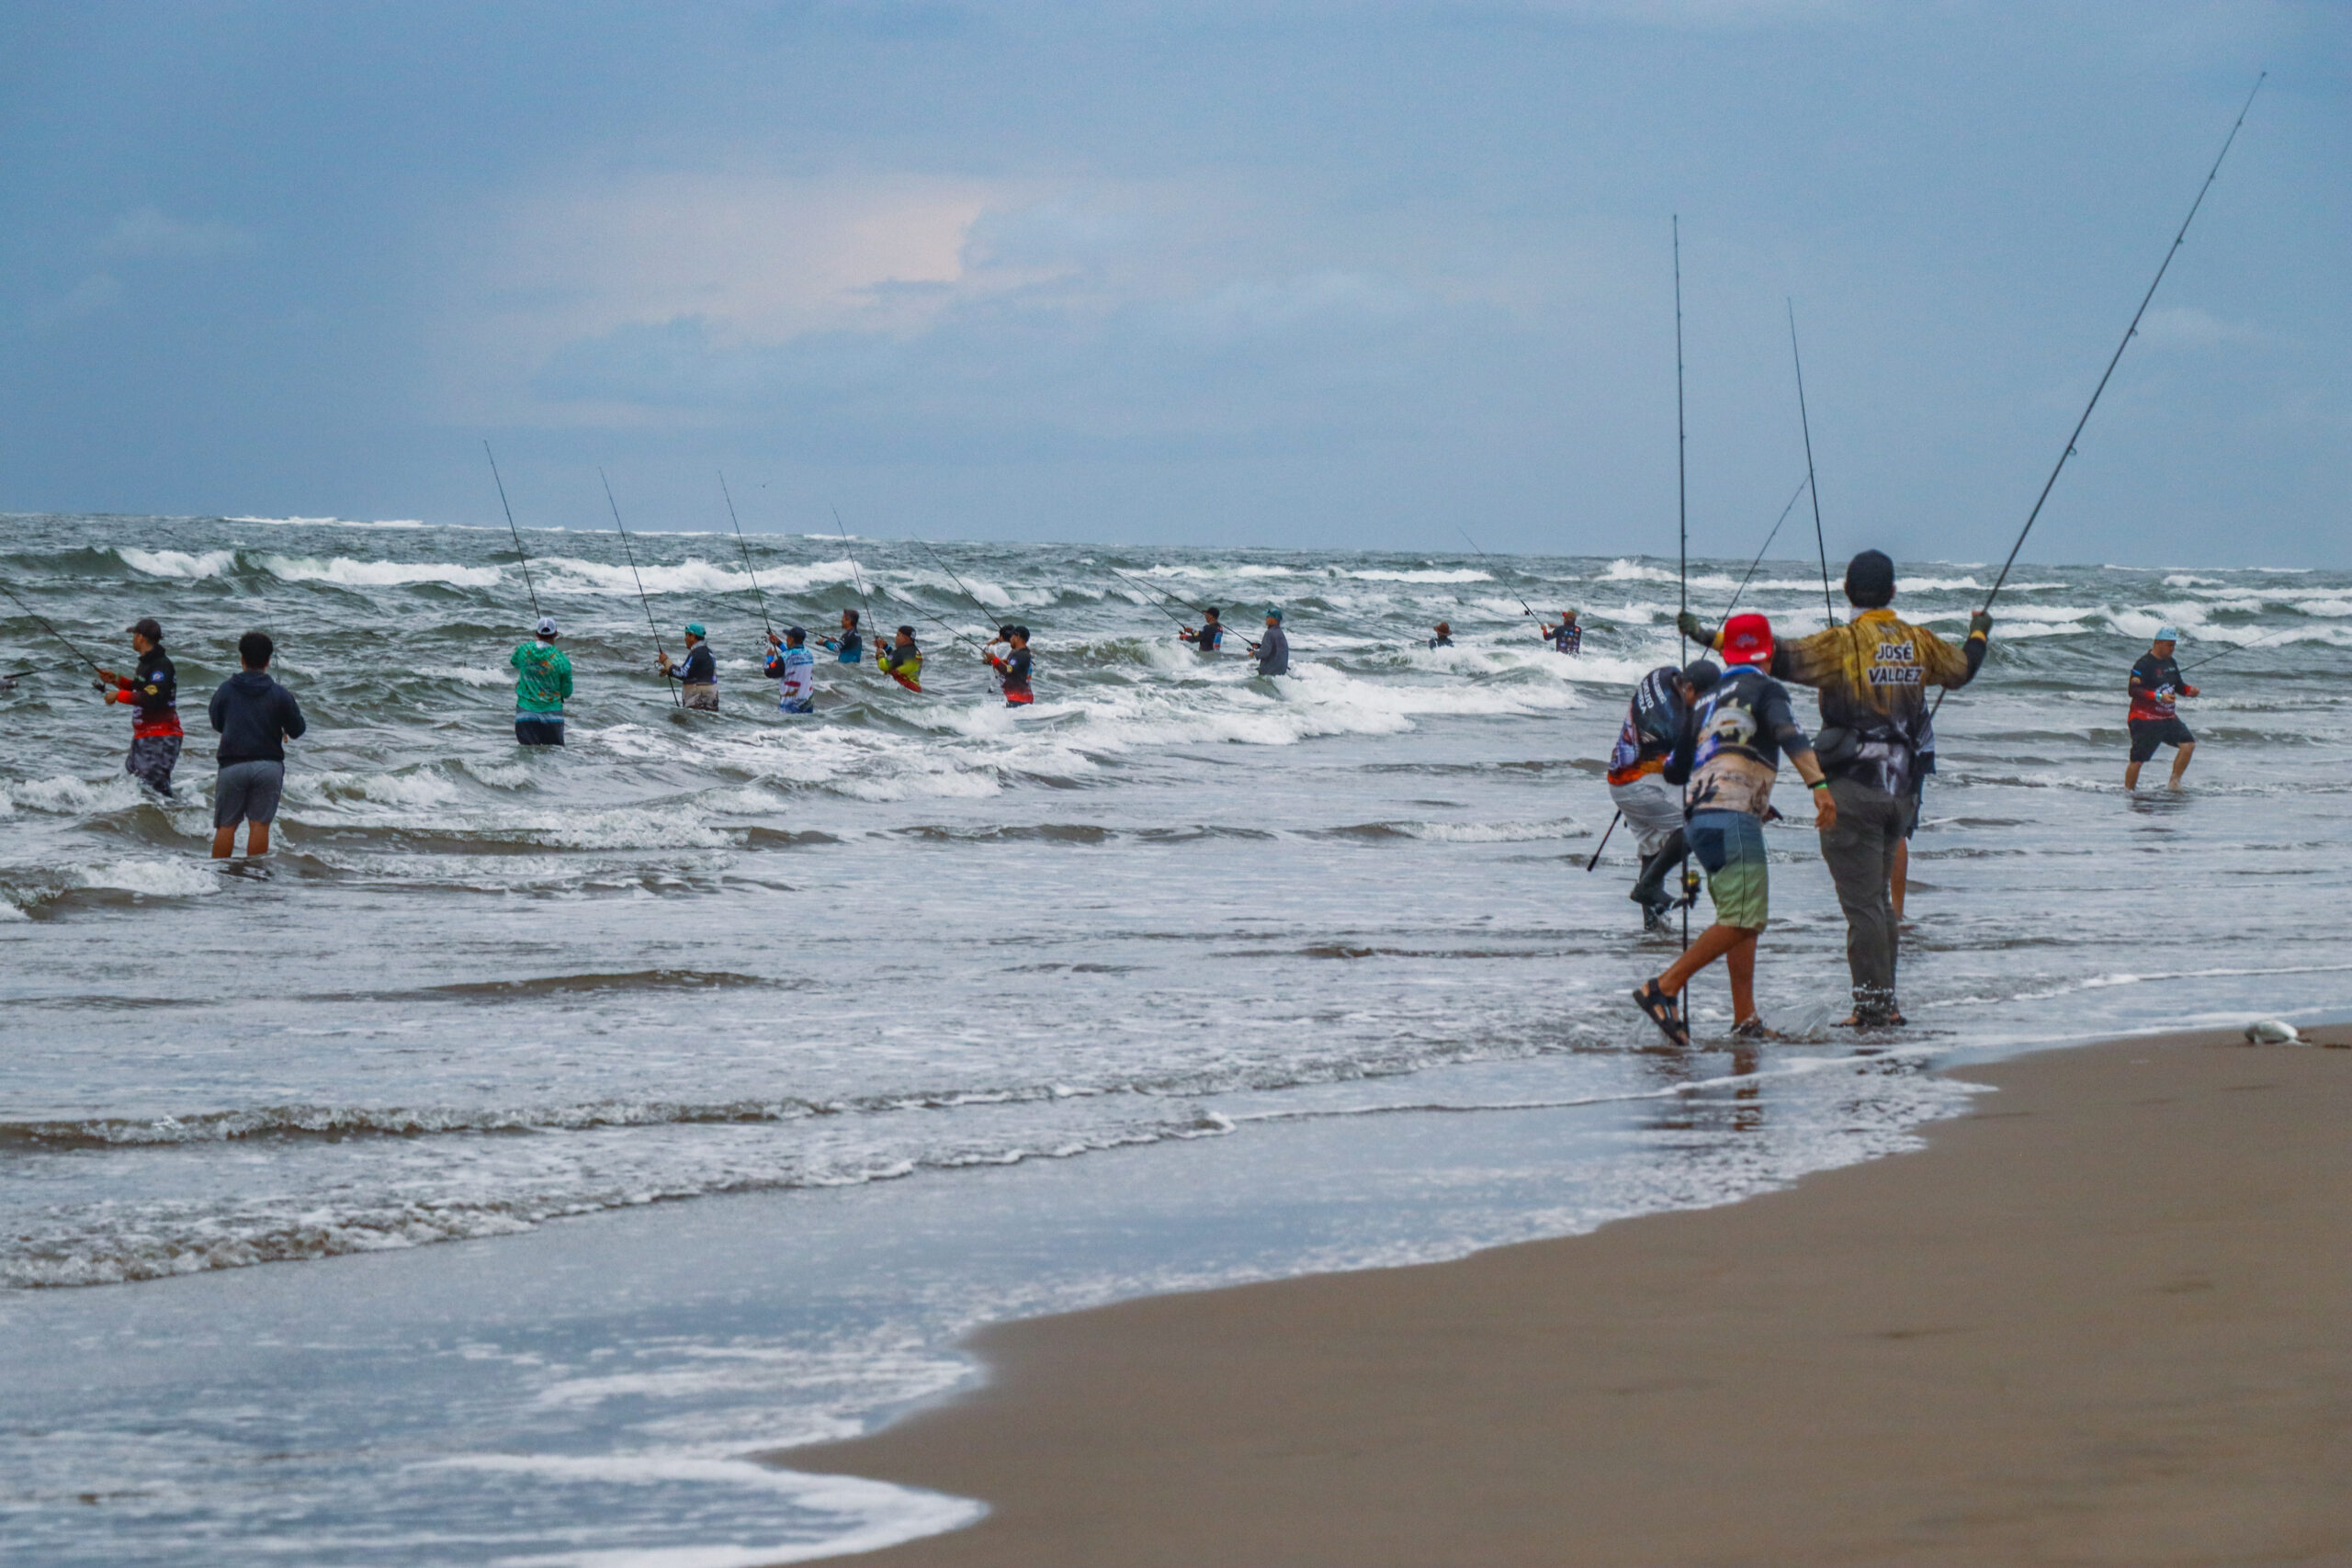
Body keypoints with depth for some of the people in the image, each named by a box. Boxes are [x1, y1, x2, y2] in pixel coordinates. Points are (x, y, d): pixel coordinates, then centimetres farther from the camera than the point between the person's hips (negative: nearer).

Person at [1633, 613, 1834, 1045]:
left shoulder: (1707, 701, 23)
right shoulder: (1764, 689, 5)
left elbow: (1674, 771, 28)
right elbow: (1789, 735, -16)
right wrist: (1819, 785, -29)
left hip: (1702, 816, 8)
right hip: (1735, 818, -8)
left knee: (1744, 920, 12)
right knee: (1741, 920, -12)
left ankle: (1745, 1019, 5)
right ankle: (1664, 989, -20)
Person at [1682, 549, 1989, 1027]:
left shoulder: (1844, 642, -13)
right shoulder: (1918, 642, 6)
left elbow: (1783, 660, -23)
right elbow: (1961, 669, 24)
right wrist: (1979, 632, 47)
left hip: (1853, 788, -6)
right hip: (1900, 789, 6)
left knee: (1862, 902, -3)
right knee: (1878, 898, 18)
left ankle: (1873, 1005, -3)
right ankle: (1885, 1002, 21)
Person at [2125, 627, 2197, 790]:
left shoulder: (2170, 663, 13)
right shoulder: (2144, 664, -12)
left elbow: (2178, 686, 23)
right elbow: (2133, 689, -21)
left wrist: (2190, 690, 0)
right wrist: (2158, 696, -29)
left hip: (2168, 718, 7)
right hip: (2145, 719, -7)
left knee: (2188, 744, -7)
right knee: (2137, 759, -5)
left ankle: (2174, 782, 3)